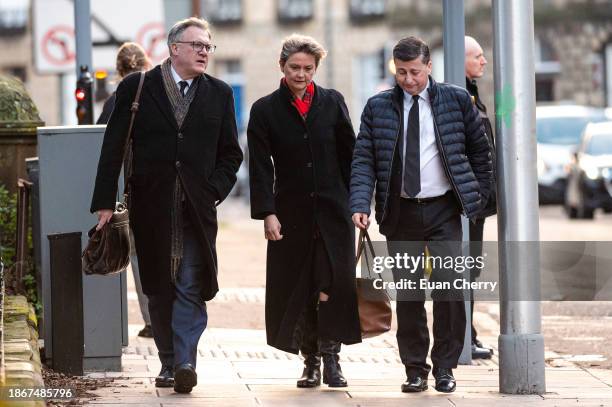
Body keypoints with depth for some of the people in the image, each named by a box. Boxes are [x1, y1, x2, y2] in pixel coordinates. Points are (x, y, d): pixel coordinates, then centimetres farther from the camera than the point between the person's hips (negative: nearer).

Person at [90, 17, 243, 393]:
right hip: (151, 207, 0)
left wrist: (214, 191, -3)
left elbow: (230, 153, 13)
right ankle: (169, 362, 17)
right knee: (160, 289, 7)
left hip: (197, 208, 0)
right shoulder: (136, 88, 1)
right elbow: (113, 148, 0)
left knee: (191, 289, -10)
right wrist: (105, 202, -5)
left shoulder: (219, 94, 8)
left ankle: (185, 361, -15)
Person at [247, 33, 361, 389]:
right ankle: (310, 361, 11)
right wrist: (267, 213, -9)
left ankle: (330, 359, -2)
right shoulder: (265, 110, 3)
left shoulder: (332, 103, 7)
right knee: (296, 290, 2)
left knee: (333, 286, -10)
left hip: (333, 211, 0)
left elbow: (350, 156, 10)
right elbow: (260, 168, -1)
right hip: (291, 215, 0)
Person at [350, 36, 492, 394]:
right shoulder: (378, 107, 4)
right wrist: (360, 205, -13)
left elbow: (479, 150, 11)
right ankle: (416, 370, 13)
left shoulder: (456, 100, 2)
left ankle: (445, 367, 2)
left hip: (443, 210, -1)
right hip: (400, 213, 1)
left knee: (449, 288, -10)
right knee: (408, 296, 4)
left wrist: (478, 196, 8)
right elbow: (363, 160, 0)